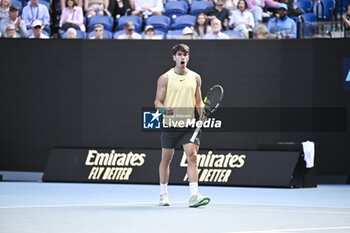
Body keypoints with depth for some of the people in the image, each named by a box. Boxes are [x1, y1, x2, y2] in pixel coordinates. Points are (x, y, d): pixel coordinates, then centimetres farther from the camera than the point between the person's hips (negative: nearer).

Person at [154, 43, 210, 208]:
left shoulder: (195, 78, 9)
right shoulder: (165, 78, 0)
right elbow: (158, 101, -1)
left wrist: (203, 115, 1)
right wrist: (164, 109, -22)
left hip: (189, 125, 1)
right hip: (169, 125, -1)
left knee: (192, 157, -13)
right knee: (166, 159, 9)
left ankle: (194, 196, -19)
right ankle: (163, 194, 25)